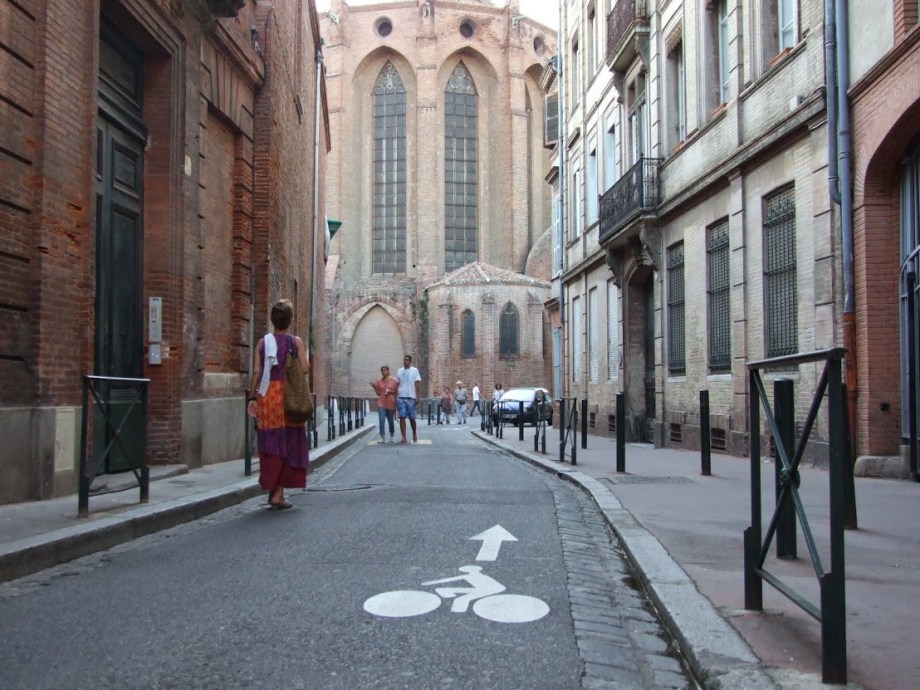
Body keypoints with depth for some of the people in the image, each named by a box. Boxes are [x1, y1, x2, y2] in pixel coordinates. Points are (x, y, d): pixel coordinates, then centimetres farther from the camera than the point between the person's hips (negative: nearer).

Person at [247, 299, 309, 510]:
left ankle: (272, 488, 14)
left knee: (270, 443, 10)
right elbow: (305, 369, -9)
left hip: (267, 396, 2)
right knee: (288, 443, 5)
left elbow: (256, 371, -1)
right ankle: (278, 493, 1)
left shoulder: (263, 342, 5)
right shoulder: (296, 342, -1)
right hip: (288, 397, -2)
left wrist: (252, 397, 3)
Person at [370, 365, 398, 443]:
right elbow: (378, 393, 11)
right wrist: (374, 387, -3)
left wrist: (391, 392, -13)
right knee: (381, 420, -12)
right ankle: (383, 438, -14)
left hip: (391, 403, -1)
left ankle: (392, 436, 28)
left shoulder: (394, 380, 0)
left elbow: (397, 392, 5)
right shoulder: (378, 381, 6)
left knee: (390, 421, 8)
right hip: (381, 403, 1)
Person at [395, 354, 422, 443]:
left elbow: (417, 384, -1)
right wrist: (395, 397, 5)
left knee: (412, 418, 6)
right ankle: (404, 437, -5)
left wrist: (417, 397, -9)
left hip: (411, 397, -2)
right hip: (401, 398, 2)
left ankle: (414, 434, 28)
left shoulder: (414, 371, 1)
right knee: (402, 417, -4)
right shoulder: (399, 371, 10)